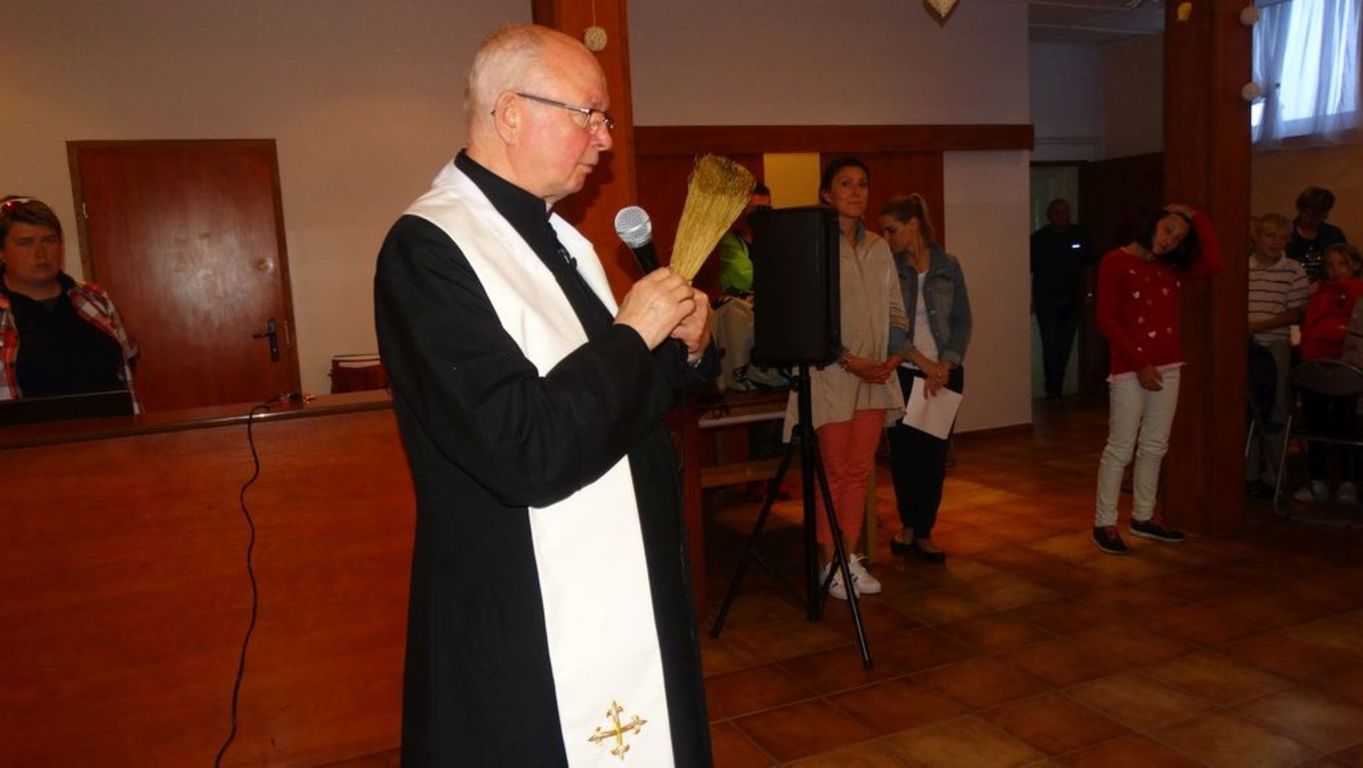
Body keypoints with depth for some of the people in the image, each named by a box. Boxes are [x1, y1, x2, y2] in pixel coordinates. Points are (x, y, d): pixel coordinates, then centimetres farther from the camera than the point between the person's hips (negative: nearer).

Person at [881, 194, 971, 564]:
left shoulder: (948, 266, 4)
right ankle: (908, 523, 24)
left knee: (935, 453, 5)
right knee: (904, 451, 1)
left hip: (945, 373, 2)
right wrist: (921, 360, -15)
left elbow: (962, 320, 3)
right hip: (902, 373, -1)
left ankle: (924, 532, 19)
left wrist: (945, 364, -9)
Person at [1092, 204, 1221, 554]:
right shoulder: (1116, 262, -6)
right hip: (1130, 369, -7)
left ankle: (1143, 517, 24)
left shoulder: (1172, 268, 13)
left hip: (1168, 367, 7)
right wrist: (1140, 364, -14)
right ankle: (1104, 523, 4)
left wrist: (1196, 217, 0)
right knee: (1121, 448, -4)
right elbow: (1107, 321, -12)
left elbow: (1213, 262, -6)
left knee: (1154, 447, 12)